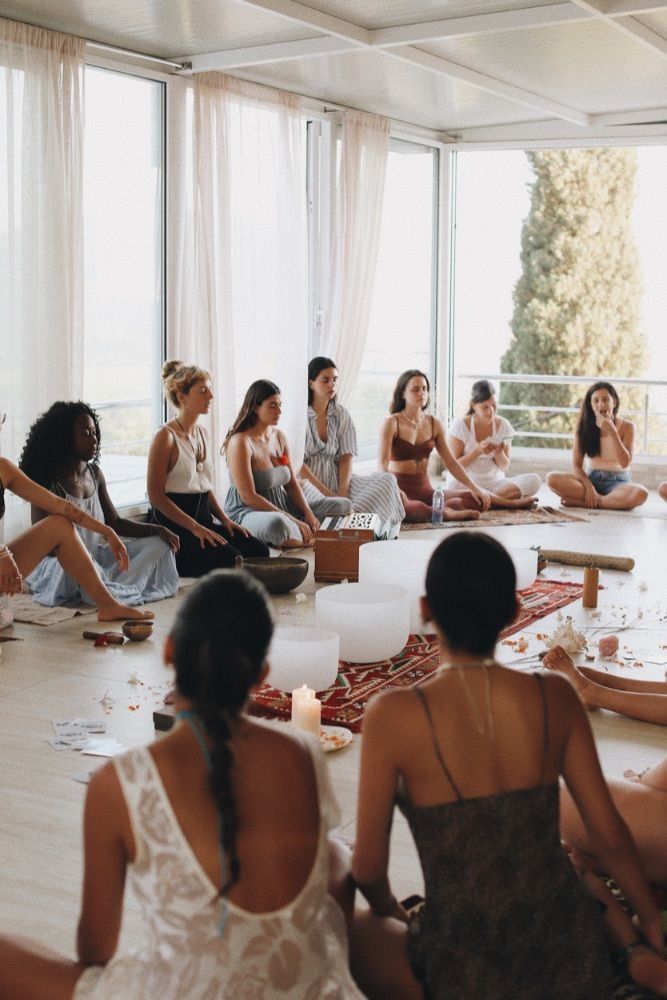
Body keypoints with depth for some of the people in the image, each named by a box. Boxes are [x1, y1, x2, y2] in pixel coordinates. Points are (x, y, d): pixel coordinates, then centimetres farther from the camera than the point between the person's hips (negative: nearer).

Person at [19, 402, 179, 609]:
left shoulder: (95, 474, 7)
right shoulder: (48, 482, -13)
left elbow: (115, 523, 12)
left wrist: (158, 530, -1)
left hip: (95, 559, 7)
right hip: (57, 564, -7)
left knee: (158, 544, -3)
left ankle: (111, 589, -23)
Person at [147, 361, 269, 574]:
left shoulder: (202, 434, 16)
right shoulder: (166, 436, -10)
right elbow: (156, 495, -14)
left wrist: (225, 519, 7)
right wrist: (195, 528, -19)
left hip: (203, 518, 8)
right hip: (173, 526, -8)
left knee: (259, 550, -12)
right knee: (231, 559, -26)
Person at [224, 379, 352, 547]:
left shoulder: (279, 436, 8)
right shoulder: (240, 442, -16)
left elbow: (292, 484, 11)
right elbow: (249, 497, -21)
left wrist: (308, 513, -8)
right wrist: (292, 520, -23)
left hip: (281, 507, 9)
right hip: (248, 512, -9)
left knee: (343, 505, 6)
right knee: (277, 524, -44)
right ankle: (311, 541, -11)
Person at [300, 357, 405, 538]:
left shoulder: (341, 415, 10)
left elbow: (346, 457, 3)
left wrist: (342, 492, -15)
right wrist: (327, 494, -19)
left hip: (335, 478, 6)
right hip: (307, 481, -5)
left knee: (387, 480, -20)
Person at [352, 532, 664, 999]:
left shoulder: (394, 716, -18)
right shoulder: (555, 695, -9)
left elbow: (369, 867, -9)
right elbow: (609, 833, -1)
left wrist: (390, 910, 12)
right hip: (567, 946, 4)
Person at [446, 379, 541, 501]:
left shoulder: (503, 425, 3)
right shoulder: (461, 425, -6)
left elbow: (504, 467, 7)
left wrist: (499, 453, -15)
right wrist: (477, 451, -19)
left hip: (495, 483, 4)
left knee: (534, 480, -21)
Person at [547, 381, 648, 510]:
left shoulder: (627, 426, -3)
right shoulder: (584, 426, 1)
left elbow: (625, 463, -13)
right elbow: (576, 465, -3)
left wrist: (612, 431, -20)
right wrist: (589, 488, -21)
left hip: (617, 482, -2)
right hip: (591, 480, 2)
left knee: (640, 493, -38)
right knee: (552, 478, -26)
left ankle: (582, 502, -27)